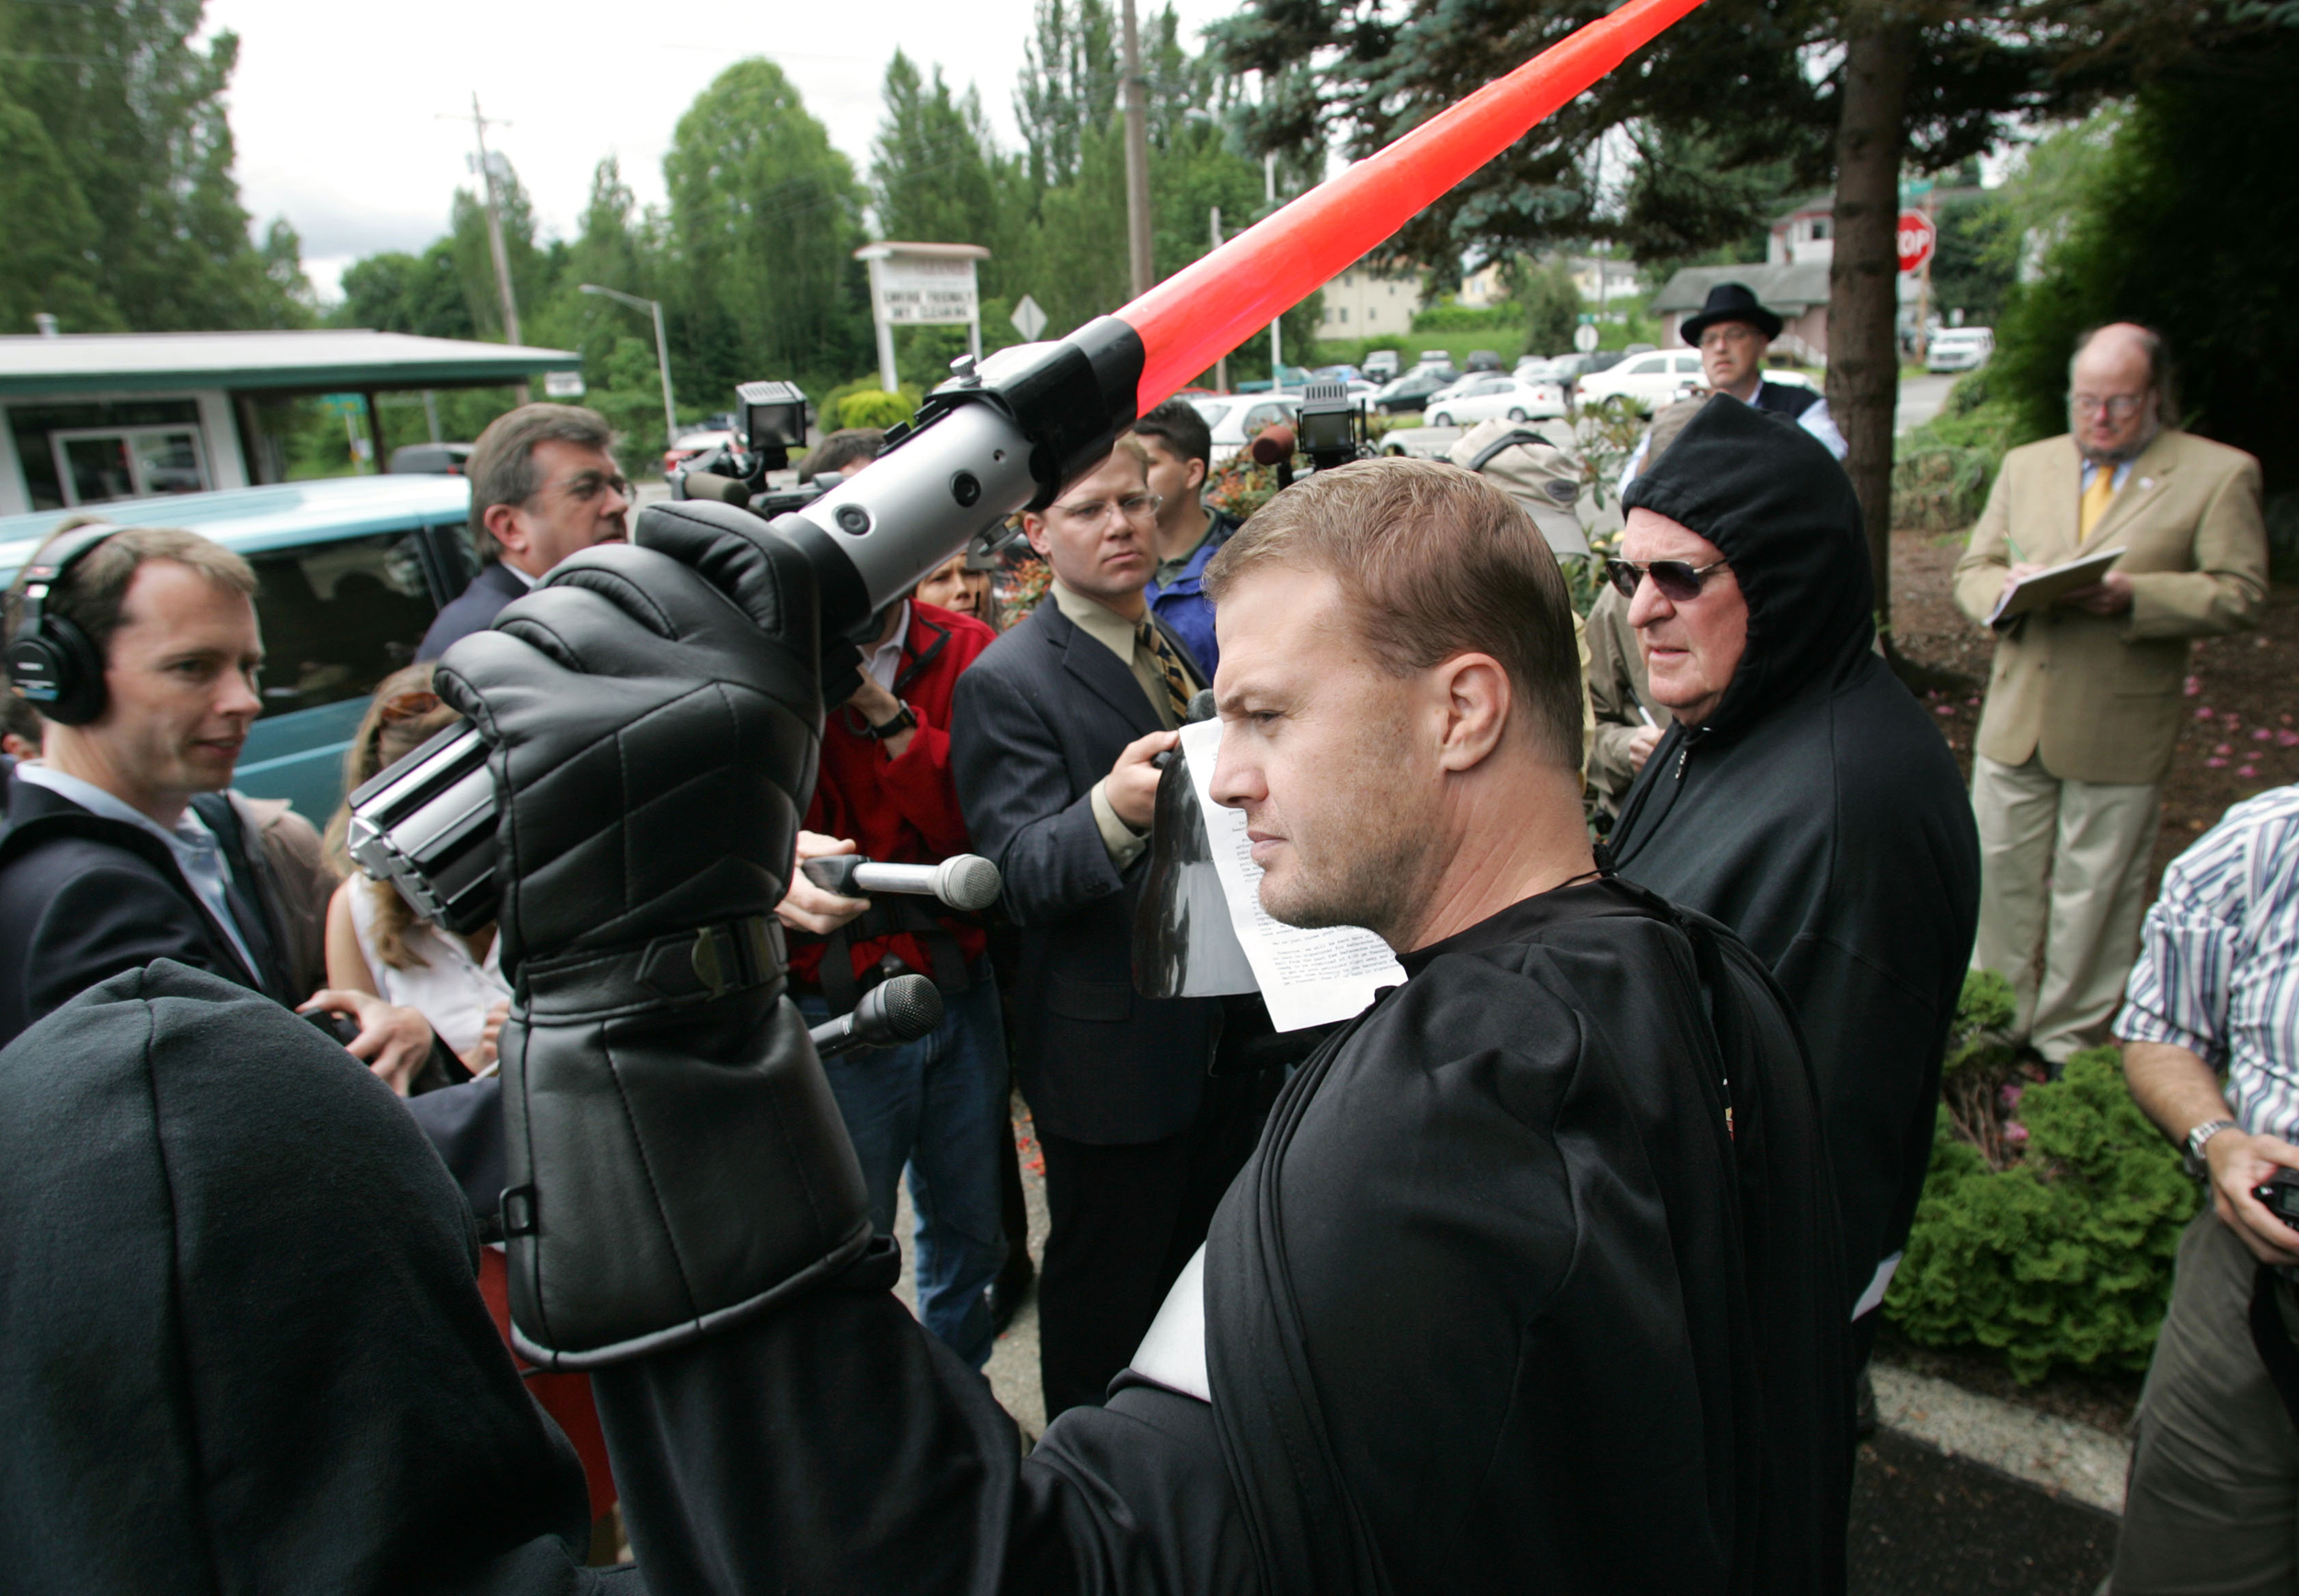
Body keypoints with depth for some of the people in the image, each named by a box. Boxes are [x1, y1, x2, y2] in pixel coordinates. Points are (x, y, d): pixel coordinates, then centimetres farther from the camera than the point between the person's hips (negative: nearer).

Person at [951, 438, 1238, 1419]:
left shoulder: (1176, 652, 10)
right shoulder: (1006, 683, -15)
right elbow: (1024, 875, -24)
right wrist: (1113, 810, -43)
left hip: (1219, 1034, 8)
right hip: (1109, 1051, -7)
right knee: (1104, 1298, 8)